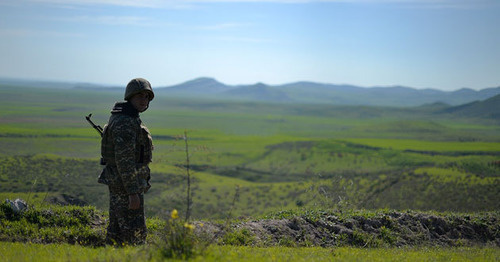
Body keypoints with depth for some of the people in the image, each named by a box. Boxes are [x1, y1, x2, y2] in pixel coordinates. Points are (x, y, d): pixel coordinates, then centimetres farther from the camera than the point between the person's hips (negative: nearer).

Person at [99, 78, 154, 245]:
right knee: (135, 235, -8)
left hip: (118, 181, 10)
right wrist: (133, 192, -25)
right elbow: (124, 159, -24)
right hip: (126, 183, -10)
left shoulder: (125, 119, 14)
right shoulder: (125, 122, -19)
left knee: (117, 232, 13)